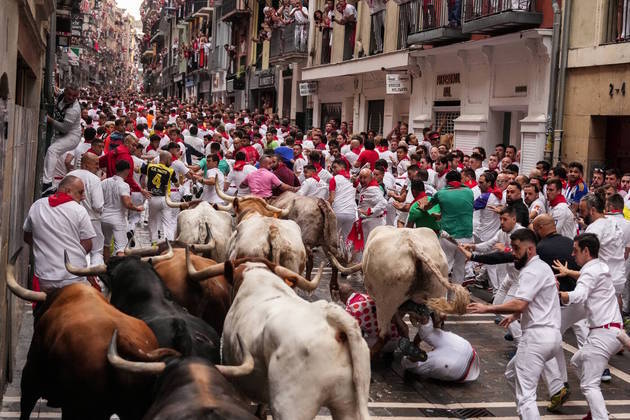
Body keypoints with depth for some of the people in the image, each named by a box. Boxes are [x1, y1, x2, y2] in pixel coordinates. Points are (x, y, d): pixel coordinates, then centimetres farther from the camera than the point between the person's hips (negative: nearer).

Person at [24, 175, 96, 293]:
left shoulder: (36, 206, 3)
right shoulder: (79, 210, -10)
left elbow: (27, 237, 14)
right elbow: (87, 246, -8)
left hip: (44, 276, 4)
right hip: (74, 277, -4)